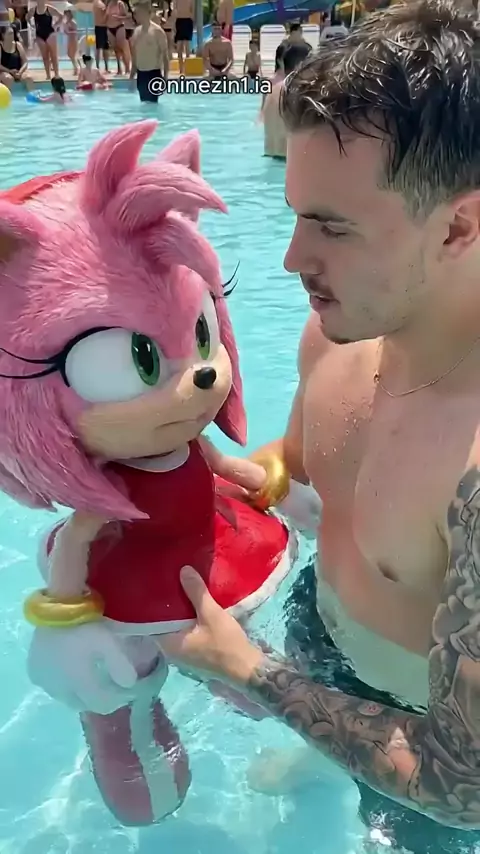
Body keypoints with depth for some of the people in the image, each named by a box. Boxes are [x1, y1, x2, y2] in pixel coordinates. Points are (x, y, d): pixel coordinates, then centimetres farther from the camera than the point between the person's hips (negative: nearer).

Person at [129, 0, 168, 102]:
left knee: (152, 102, -8)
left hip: (153, 73, -7)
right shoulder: (137, 31, 10)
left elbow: (165, 55, -10)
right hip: (140, 74, 7)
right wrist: (131, 75, 17)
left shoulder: (157, 31, -10)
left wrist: (165, 77, -16)